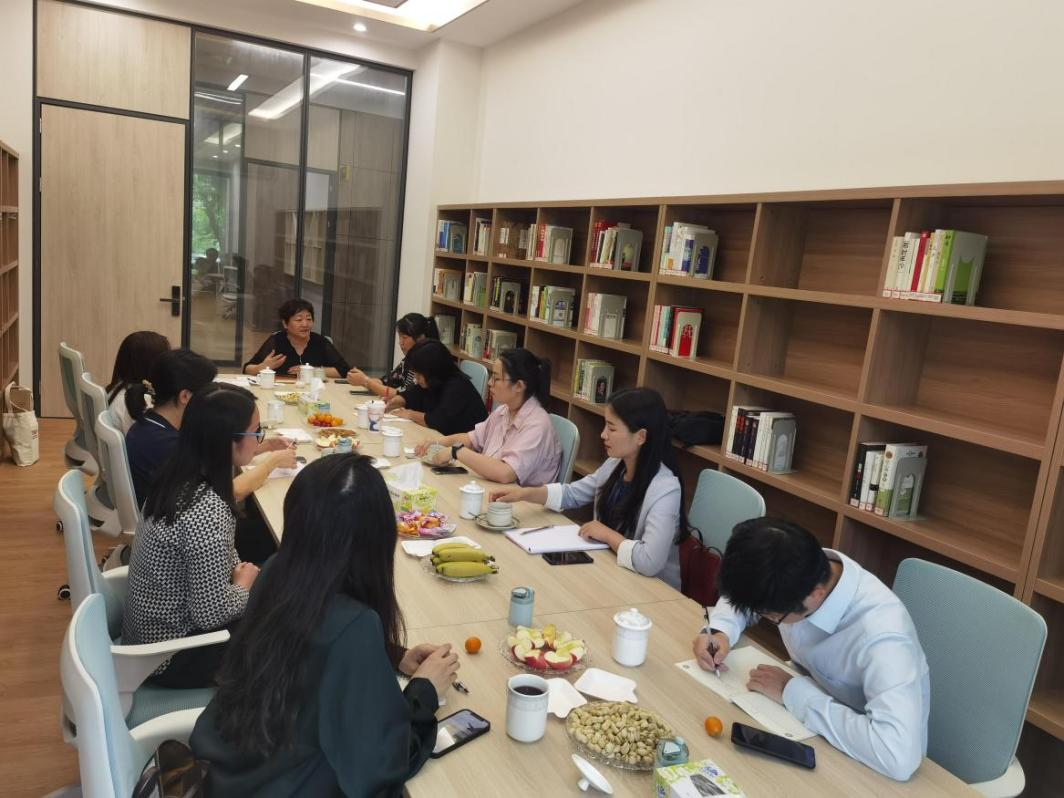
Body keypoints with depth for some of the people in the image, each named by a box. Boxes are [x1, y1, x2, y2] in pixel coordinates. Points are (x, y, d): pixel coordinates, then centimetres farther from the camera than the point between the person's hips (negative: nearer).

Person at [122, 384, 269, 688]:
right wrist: (245, 583, -8)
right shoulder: (208, 513, -33)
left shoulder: (177, 479, -6)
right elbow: (211, 614, -26)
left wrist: (240, 571, -5)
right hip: (172, 655, -7)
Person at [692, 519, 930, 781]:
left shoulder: (880, 632, -33)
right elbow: (744, 593, 4)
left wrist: (793, 691, -32)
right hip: (809, 723, 5)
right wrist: (720, 632, -15)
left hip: (862, 765, -5)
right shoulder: (799, 572, -16)